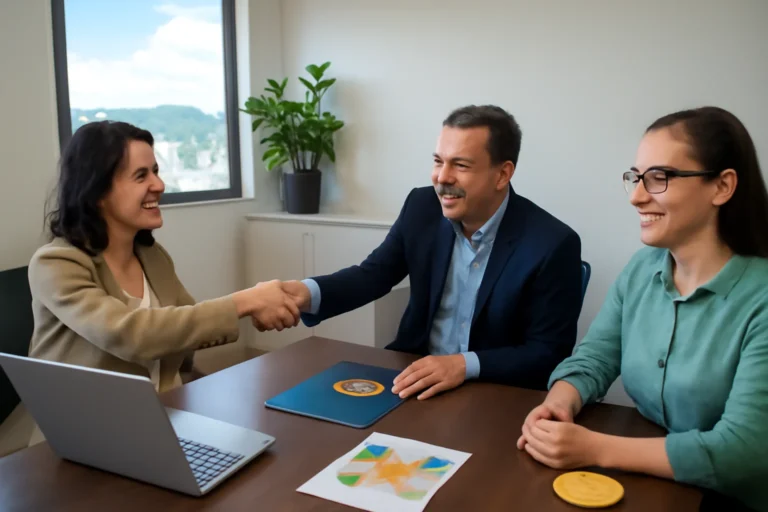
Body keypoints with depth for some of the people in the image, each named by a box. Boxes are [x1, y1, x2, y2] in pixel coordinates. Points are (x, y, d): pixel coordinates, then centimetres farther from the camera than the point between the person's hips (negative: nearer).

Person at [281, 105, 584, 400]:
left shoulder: (553, 244, -18)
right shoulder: (422, 208, -5)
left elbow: (550, 355, -15)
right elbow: (373, 274, -1)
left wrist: (465, 365, -29)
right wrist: (308, 293, -20)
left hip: (498, 392, -3)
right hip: (415, 369, 4)